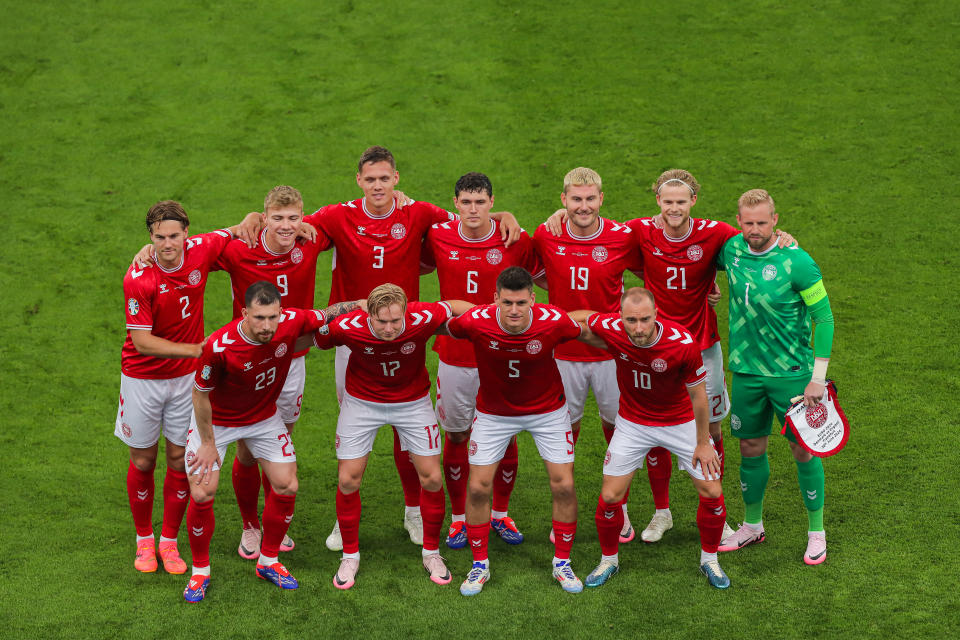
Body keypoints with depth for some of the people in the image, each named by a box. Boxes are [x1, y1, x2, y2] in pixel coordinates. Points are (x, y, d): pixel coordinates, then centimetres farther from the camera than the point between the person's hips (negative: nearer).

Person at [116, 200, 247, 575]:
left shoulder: (201, 251, -14)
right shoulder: (138, 279, -24)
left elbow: (232, 234, 9)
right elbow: (142, 341, -22)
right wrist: (196, 349, -27)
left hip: (186, 376, 3)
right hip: (142, 378, -3)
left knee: (180, 459, 7)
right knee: (143, 461, 9)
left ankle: (169, 540, 23)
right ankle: (144, 539, 28)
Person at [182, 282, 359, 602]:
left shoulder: (292, 322, -27)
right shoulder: (219, 347, -36)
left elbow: (329, 313, -3)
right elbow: (200, 394, -19)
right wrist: (208, 443, -12)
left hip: (265, 417, 4)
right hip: (215, 421, -4)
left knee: (286, 487, 1)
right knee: (202, 494, -9)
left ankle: (268, 562, 23)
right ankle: (200, 571, 13)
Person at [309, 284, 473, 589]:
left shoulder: (423, 319, -31)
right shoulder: (348, 327, -31)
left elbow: (458, 307, -9)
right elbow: (313, 339, -9)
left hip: (412, 401, 1)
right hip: (361, 401, 0)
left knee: (432, 478, 0)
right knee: (348, 479, -1)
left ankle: (431, 552, 22)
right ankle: (350, 556, 20)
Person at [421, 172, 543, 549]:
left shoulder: (515, 241, -7)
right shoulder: (438, 238, -3)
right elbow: (420, 267, 17)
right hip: (455, 356, 1)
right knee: (456, 436, 8)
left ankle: (500, 514, 27)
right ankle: (458, 517, 25)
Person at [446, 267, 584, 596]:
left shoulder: (554, 321, -27)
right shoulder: (475, 322, -28)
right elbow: (444, 327, -4)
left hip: (548, 410, 0)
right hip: (494, 412, 0)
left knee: (564, 486, -3)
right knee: (477, 488, -3)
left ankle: (562, 563, 17)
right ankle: (480, 565, 17)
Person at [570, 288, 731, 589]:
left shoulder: (684, 343, -30)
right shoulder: (610, 330, -26)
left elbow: (698, 396, -14)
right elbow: (578, 319, -1)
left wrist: (703, 443, -7)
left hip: (681, 422, -1)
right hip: (632, 423, 1)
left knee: (712, 493, -2)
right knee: (610, 496, -2)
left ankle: (709, 559, 23)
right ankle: (609, 560, 24)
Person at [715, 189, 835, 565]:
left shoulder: (797, 262, -15)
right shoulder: (731, 250, -1)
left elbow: (824, 317, -11)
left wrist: (818, 378, -12)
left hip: (791, 373, -4)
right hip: (746, 371, 4)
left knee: (803, 450, 3)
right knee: (751, 449, 13)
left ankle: (816, 532, 18)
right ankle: (753, 526, 30)